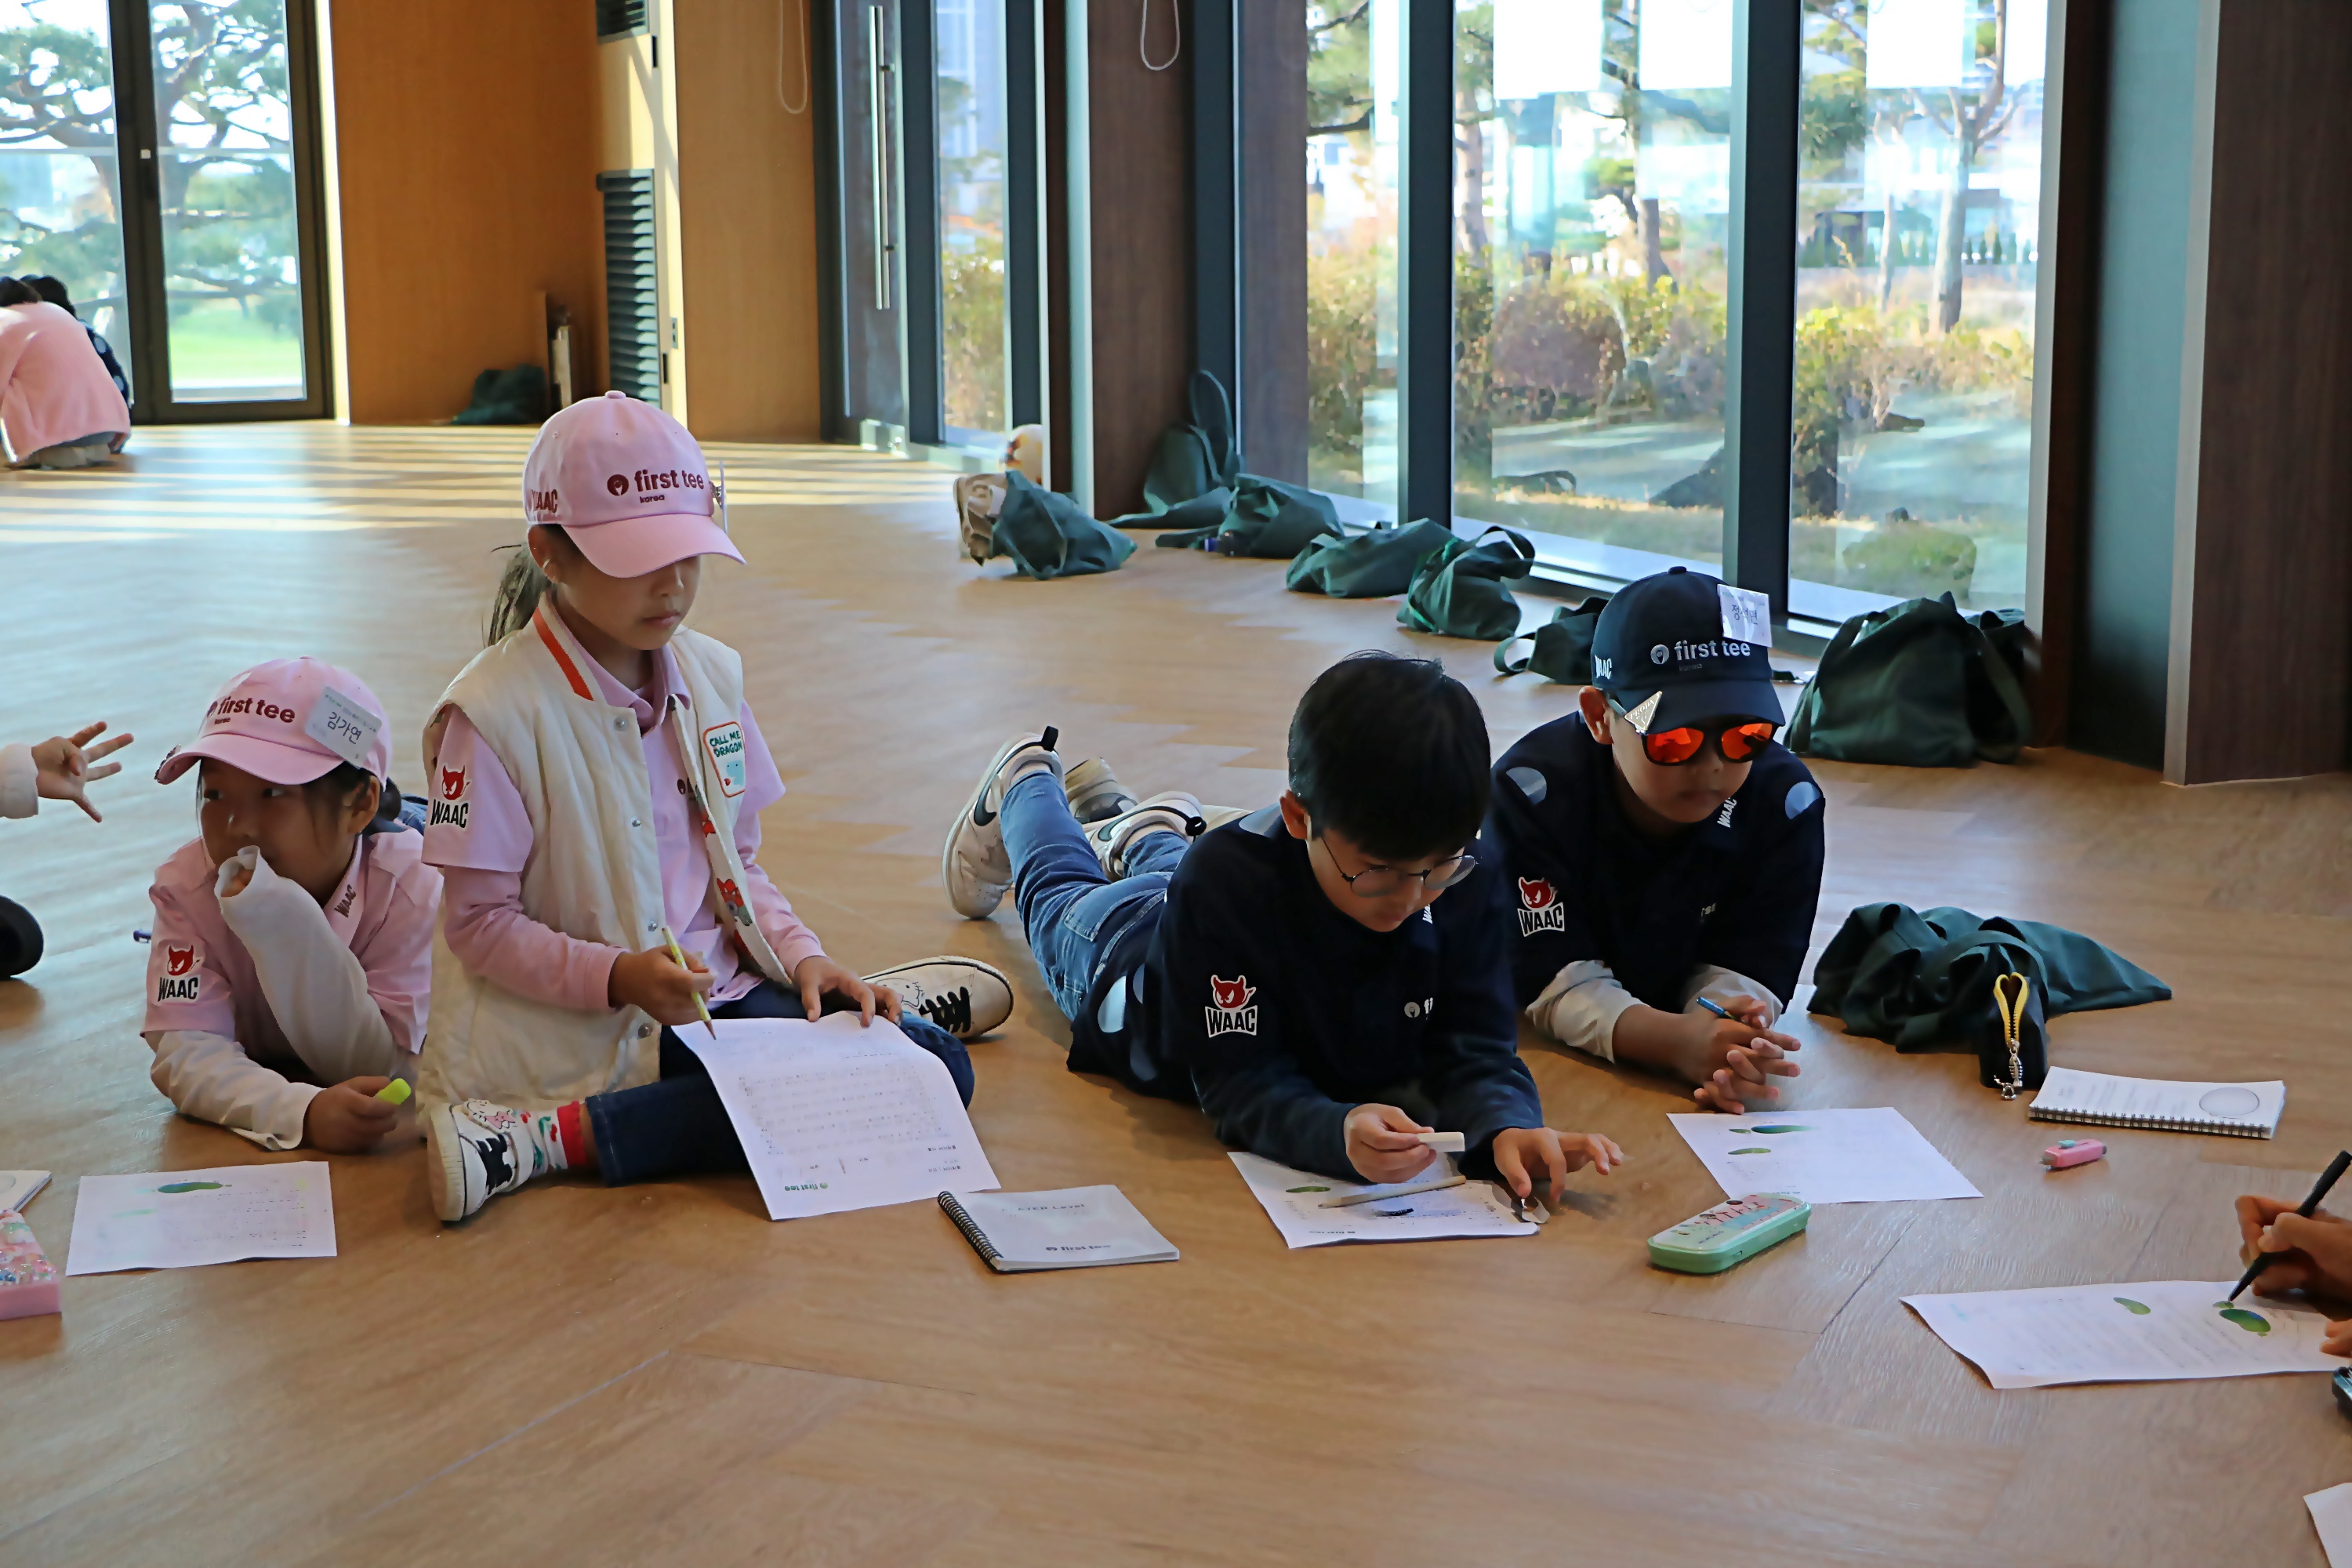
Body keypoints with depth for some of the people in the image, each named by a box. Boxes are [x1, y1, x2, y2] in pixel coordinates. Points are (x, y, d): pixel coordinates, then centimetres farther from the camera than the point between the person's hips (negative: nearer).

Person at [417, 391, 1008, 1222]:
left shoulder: (709, 673, 10)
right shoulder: (494, 712, -11)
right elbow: (480, 923, -11)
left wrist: (804, 960, -1)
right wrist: (620, 978, -26)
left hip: (721, 991, 6)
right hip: (599, 1034, -6)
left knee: (934, 1068, -14)